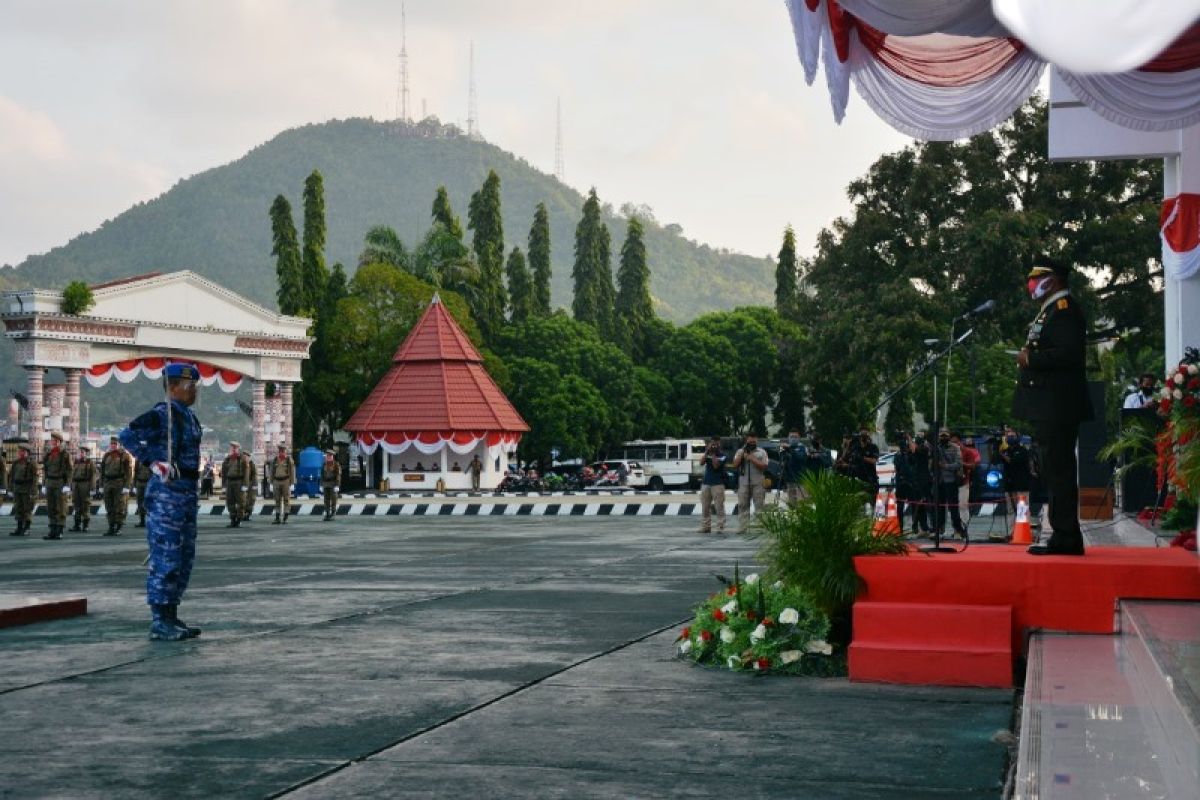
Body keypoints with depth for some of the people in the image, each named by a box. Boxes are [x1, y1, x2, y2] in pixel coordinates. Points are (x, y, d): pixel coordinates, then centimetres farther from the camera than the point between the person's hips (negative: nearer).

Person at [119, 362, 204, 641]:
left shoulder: (188, 417, 16)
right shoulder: (162, 414, -12)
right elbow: (127, 435, -21)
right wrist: (153, 461, -23)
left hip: (187, 493, 10)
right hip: (167, 492, -10)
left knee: (184, 559, 13)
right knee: (166, 558, -7)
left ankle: (171, 617, 20)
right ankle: (159, 623, -3)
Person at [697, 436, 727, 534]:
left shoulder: (722, 456, -2)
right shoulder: (707, 454, 13)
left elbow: (716, 466, -16)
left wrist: (713, 454, -10)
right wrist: (707, 452, -7)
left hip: (718, 484, -5)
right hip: (706, 483, 5)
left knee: (719, 507, -6)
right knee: (705, 507, 6)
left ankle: (720, 528, -5)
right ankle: (705, 527, 12)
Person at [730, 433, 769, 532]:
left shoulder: (761, 452, 6)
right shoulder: (740, 451, 13)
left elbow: (764, 466, -4)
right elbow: (735, 465, 2)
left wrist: (752, 459, -11)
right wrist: (743, 452, -4)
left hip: (758, 483, -2)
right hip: (744, 482, 2)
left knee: (759, 506, -3)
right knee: (742, 505, 0)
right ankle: (742, 527, 0)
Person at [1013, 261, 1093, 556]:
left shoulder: (1064, 309, -11)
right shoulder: (1051, 310, 20)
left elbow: (1068, 353, -23)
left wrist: (1030, 358, -16)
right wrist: (1029, 359, 11)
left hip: (1057, 407, -11)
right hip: (1050, 407, 11)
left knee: (1058, 471, -9)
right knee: (1057, 471, 11)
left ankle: (1066, 539, -7)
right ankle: (1064, 538, 15)